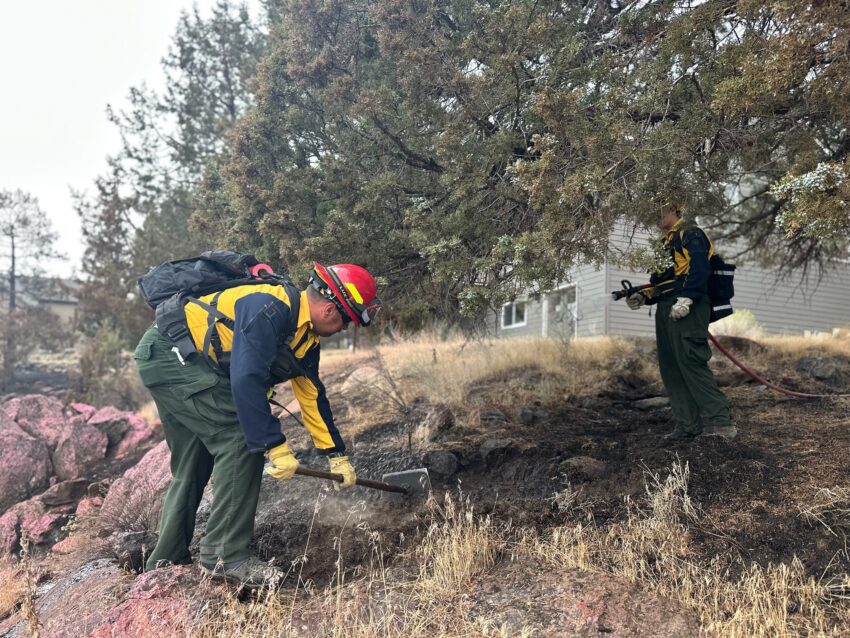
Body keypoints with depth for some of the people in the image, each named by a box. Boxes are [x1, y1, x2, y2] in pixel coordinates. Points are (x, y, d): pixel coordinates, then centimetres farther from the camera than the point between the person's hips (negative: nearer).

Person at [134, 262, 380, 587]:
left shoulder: (306, 336, 4)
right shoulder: (269, 308, -26)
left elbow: (313, 395, 12)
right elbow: (247, 380, -33)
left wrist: (337, 455, 13)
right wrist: (276, 447, -28)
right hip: (168, 352, -10)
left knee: (192, 465, 15)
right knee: (243, 439, -17)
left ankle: (166, 560, 27)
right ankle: (226, 555, -10)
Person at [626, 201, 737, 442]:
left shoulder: (690, 233, -3)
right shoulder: (666, 242, 27)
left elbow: (700, 269, -17)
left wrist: (686, 298, -26)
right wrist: (643, 296, 14)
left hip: (687, 311, -10)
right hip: (666, 310, 10)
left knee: (691, 363, -16)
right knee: (671, 369, 7)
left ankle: (720, 421, -13)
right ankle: (687, 425, 11)